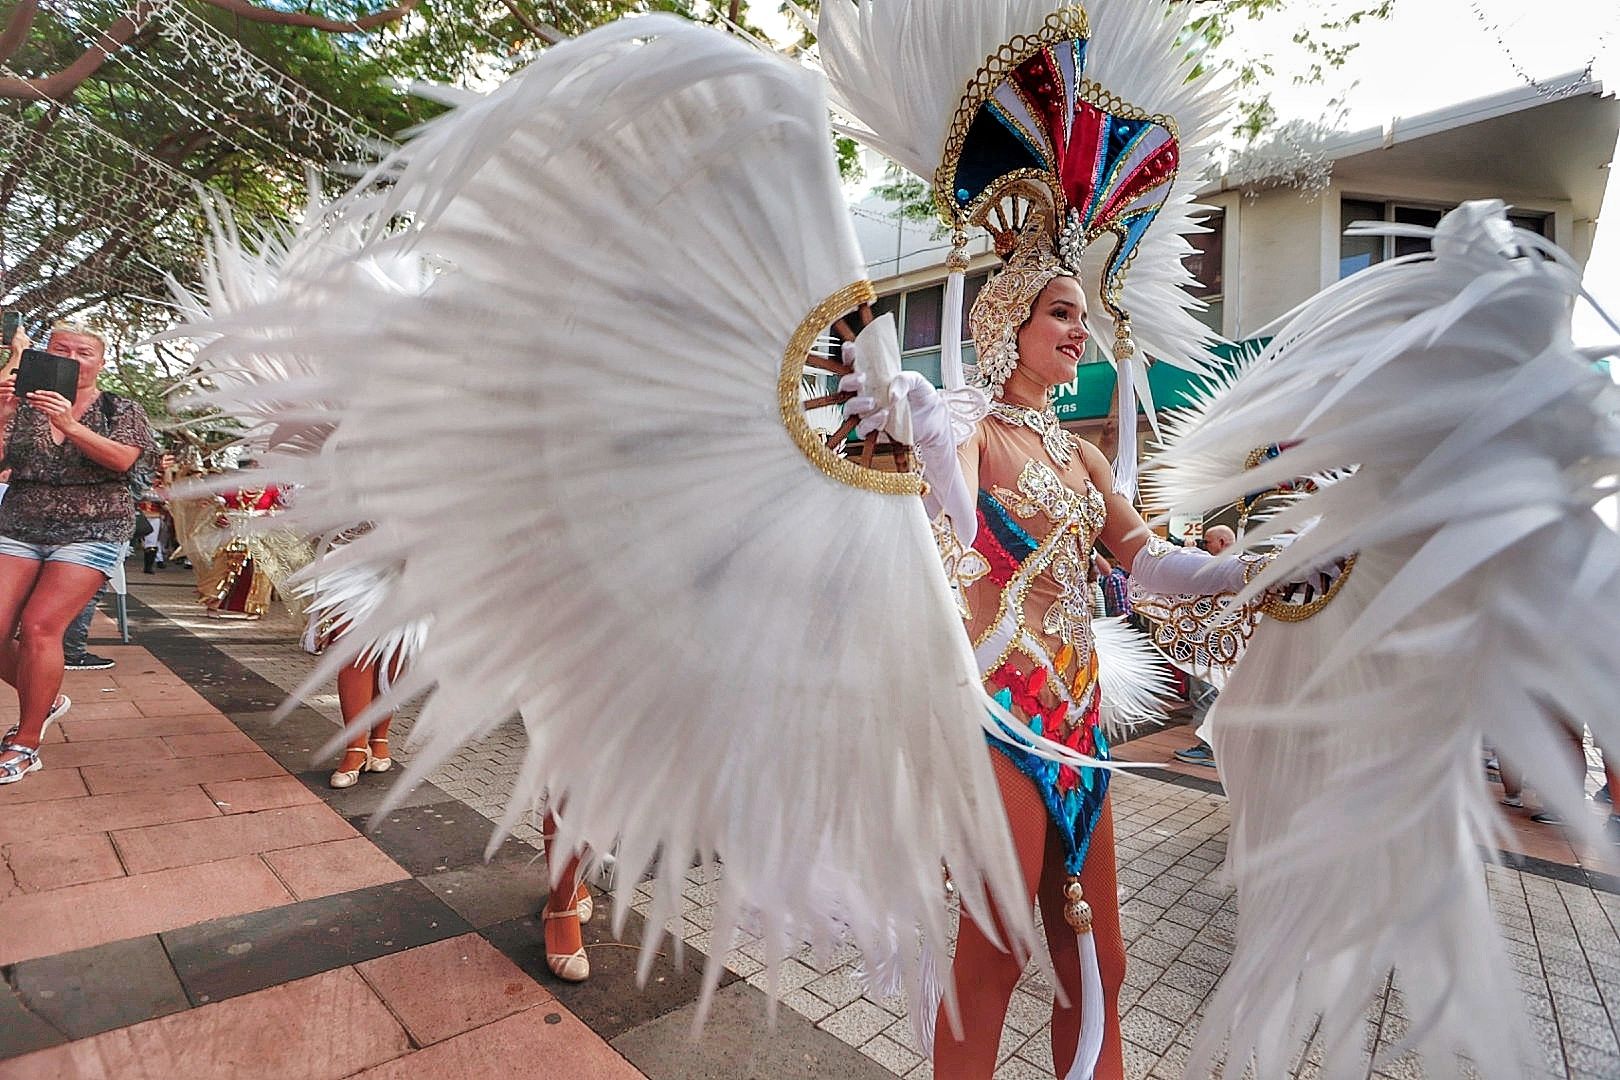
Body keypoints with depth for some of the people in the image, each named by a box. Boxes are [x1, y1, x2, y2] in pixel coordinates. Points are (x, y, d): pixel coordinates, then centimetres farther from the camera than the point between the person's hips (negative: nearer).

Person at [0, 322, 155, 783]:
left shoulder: (119, 410, 4)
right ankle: (46, 701, 22)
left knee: (39, 625, -16)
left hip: (91, 532, -4)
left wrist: (70, 425, -28)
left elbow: (122, 459, -14)